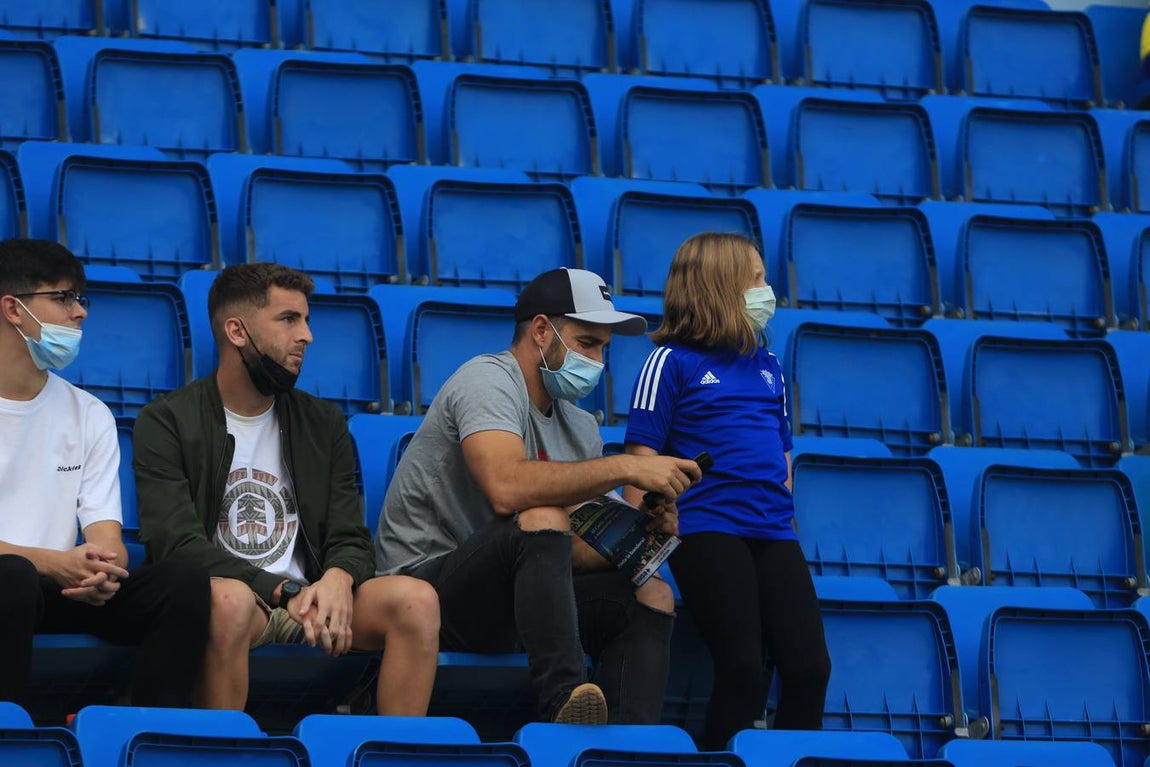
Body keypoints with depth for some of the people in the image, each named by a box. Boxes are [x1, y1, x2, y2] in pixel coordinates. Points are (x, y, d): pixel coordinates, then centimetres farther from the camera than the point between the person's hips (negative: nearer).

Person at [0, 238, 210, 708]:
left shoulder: (89, 415, 16)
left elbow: (105, 535, 6)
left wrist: (102, 569, -20)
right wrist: (54, 563, -25)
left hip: (60, 591, 5)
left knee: (186, 580, -18)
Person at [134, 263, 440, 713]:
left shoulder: (324, 424, 17)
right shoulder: (166, 422, 1)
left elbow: (350, 539, 12)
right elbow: (177, 543, -10)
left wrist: (337, 579, -15)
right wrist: (285, 591, -20)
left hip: (307, 601, 4)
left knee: (418, 600, -23)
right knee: (230, 599, -40)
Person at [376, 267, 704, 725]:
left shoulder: (579, 428, 16)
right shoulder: (487, 379, -10)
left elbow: (578, 551, 10)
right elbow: (506, 488, -31)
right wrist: (625, 468, -26)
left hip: (507, 598, 9)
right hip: (425, 580, -9)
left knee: (650, 595, -4)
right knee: (542, 520, -33)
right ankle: (563, 704, -44)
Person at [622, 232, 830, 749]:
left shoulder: (766, 364, 21)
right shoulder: (672, 361, 2)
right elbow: (642, 455, -3)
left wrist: (784, 520, 15)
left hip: (772, 533, 6)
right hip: (707, 531, -6)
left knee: (809, 668, -7)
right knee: (743, 673, -15)